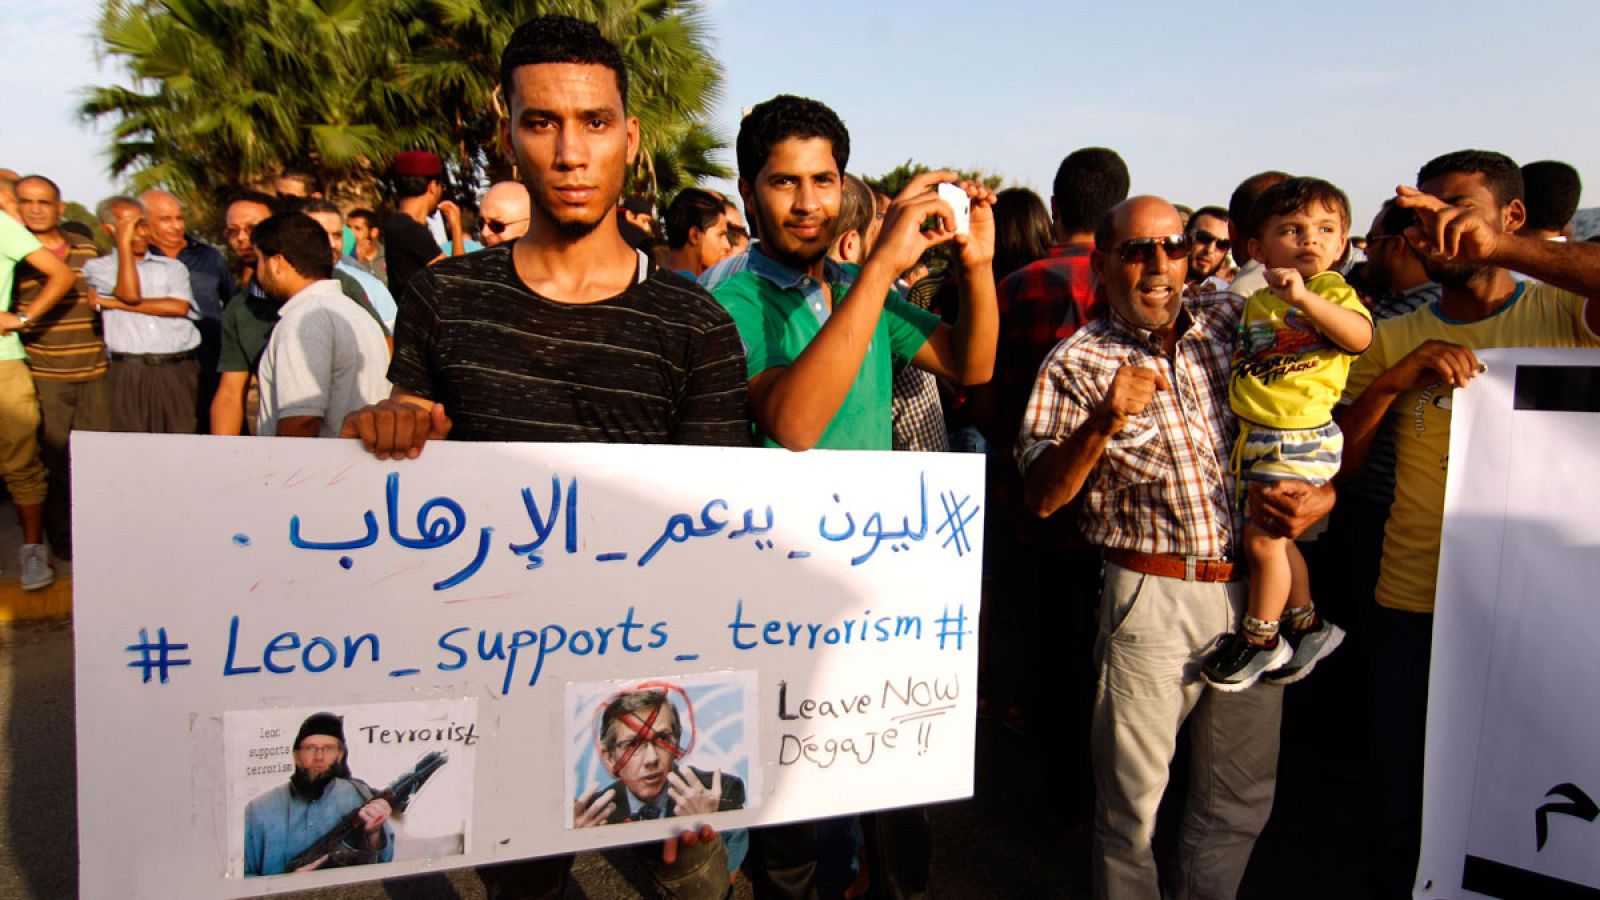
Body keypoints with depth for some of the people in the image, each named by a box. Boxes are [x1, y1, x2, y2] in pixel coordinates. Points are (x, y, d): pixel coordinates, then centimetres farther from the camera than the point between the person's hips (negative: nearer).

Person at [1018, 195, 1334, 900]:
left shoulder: (1235, 321, 5)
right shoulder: (1075, 364, -5)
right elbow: (1040, 497, -10)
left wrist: (1325, 493, -3)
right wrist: (1103, 424, -23)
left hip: (1255, 587, 4)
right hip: (1152, 597, -4)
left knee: (1242, 797, 18)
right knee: (1132, 801, 7)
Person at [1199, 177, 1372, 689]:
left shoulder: (1332, 289, -6)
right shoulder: (1258, 300, 13)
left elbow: (1360, 336, -26)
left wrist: (1304, 297, -36)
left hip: (1298, 439, -7)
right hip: (1255, 436, 7)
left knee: (1263, 536, -5)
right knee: (1275, 536, 15)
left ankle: (1259, 639, 13)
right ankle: (1307, 625, 33)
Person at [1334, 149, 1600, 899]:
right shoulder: (1394, 339, 6)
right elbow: (1335, 464, -1)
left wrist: (1499, 248, -30)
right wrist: (1397, 376, -14)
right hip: (1413, 609, 2)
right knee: (1402, 810, 14)